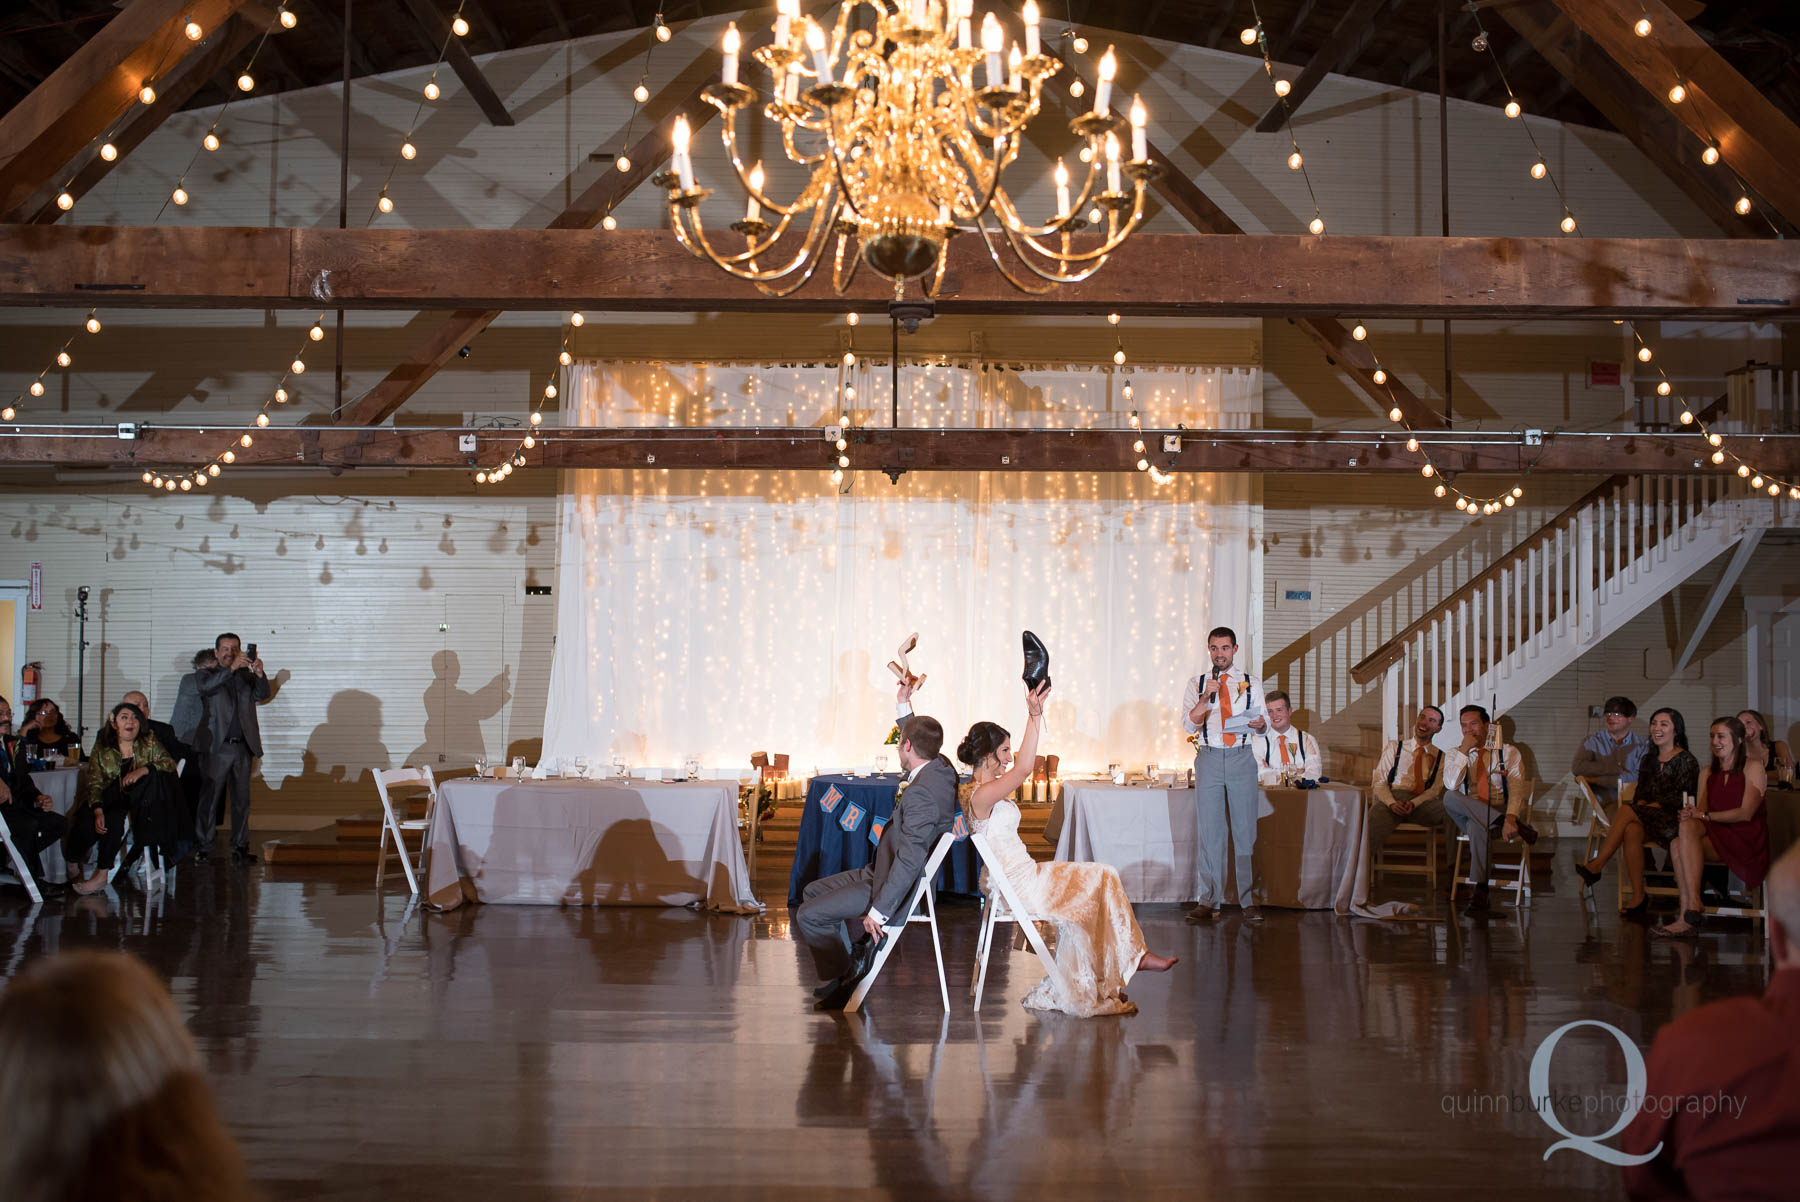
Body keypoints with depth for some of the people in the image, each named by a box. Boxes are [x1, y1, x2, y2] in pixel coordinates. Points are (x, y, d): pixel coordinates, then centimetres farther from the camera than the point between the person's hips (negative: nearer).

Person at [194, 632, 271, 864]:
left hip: (243, 747, 3)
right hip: (216, 747, -3)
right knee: (209, 798, -3)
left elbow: (262, 695, 0)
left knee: (242, 799, 5)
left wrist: (259, 674, -19)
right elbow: (205, 687, -16)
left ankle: (240, 848, 10)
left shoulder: (246, 676, 15)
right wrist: (232, 668, -26)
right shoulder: (208, 674, 7)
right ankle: (202, 848, 1)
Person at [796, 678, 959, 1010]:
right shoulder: (940, 766, 1)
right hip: (884, 870, 11)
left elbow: (911, 858, -33)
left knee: (808, 915, -11)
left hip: (895, 886, -11)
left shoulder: (921, 792, -29)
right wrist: (904, 704, 27)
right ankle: (845, 967, 21)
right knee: (813, 892, 19)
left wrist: (878, 911, -30)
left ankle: (841, 979, 8)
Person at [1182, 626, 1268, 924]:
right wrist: (1206, 697, -17)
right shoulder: (1196, 685, 9)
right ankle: (1208, 901, 4)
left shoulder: (1251, 684, 10)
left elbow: (1261, 725, 10)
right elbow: (1190, 724, -2)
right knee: (1210, 831, 0)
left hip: (1242, 757, 0)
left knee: (1246, 830, -1)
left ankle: (1250, 900, 4)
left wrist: (1259, 724, -14)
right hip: (1209, 757, 0)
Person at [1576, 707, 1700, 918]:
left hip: (1673, 819, -5)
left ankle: (1596, 866, -27)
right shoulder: (1648, 758, 20)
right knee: (1631, 831, -31)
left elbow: (1682, 799, -9)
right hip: (1647, 819, 5)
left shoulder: (1686, 760, -1)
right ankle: (1638, 897, -34)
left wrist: (1652, 806, -16)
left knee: (1627, 809, -28)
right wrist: (1640, 805, -5)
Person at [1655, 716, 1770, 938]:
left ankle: (1692, 909, -34)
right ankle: (1688, 918, -36)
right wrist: (1691, 815, -14)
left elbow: (1746, 813, -11)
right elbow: (1700, 810, 11)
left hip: (1747, 841, -5)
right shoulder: (1707, 773, 20)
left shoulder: (1752, 768, 1)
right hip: (1716, 839, 5)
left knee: (1688, 827, -31)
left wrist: (1705, 816, -17)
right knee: (1679, 844, -29)